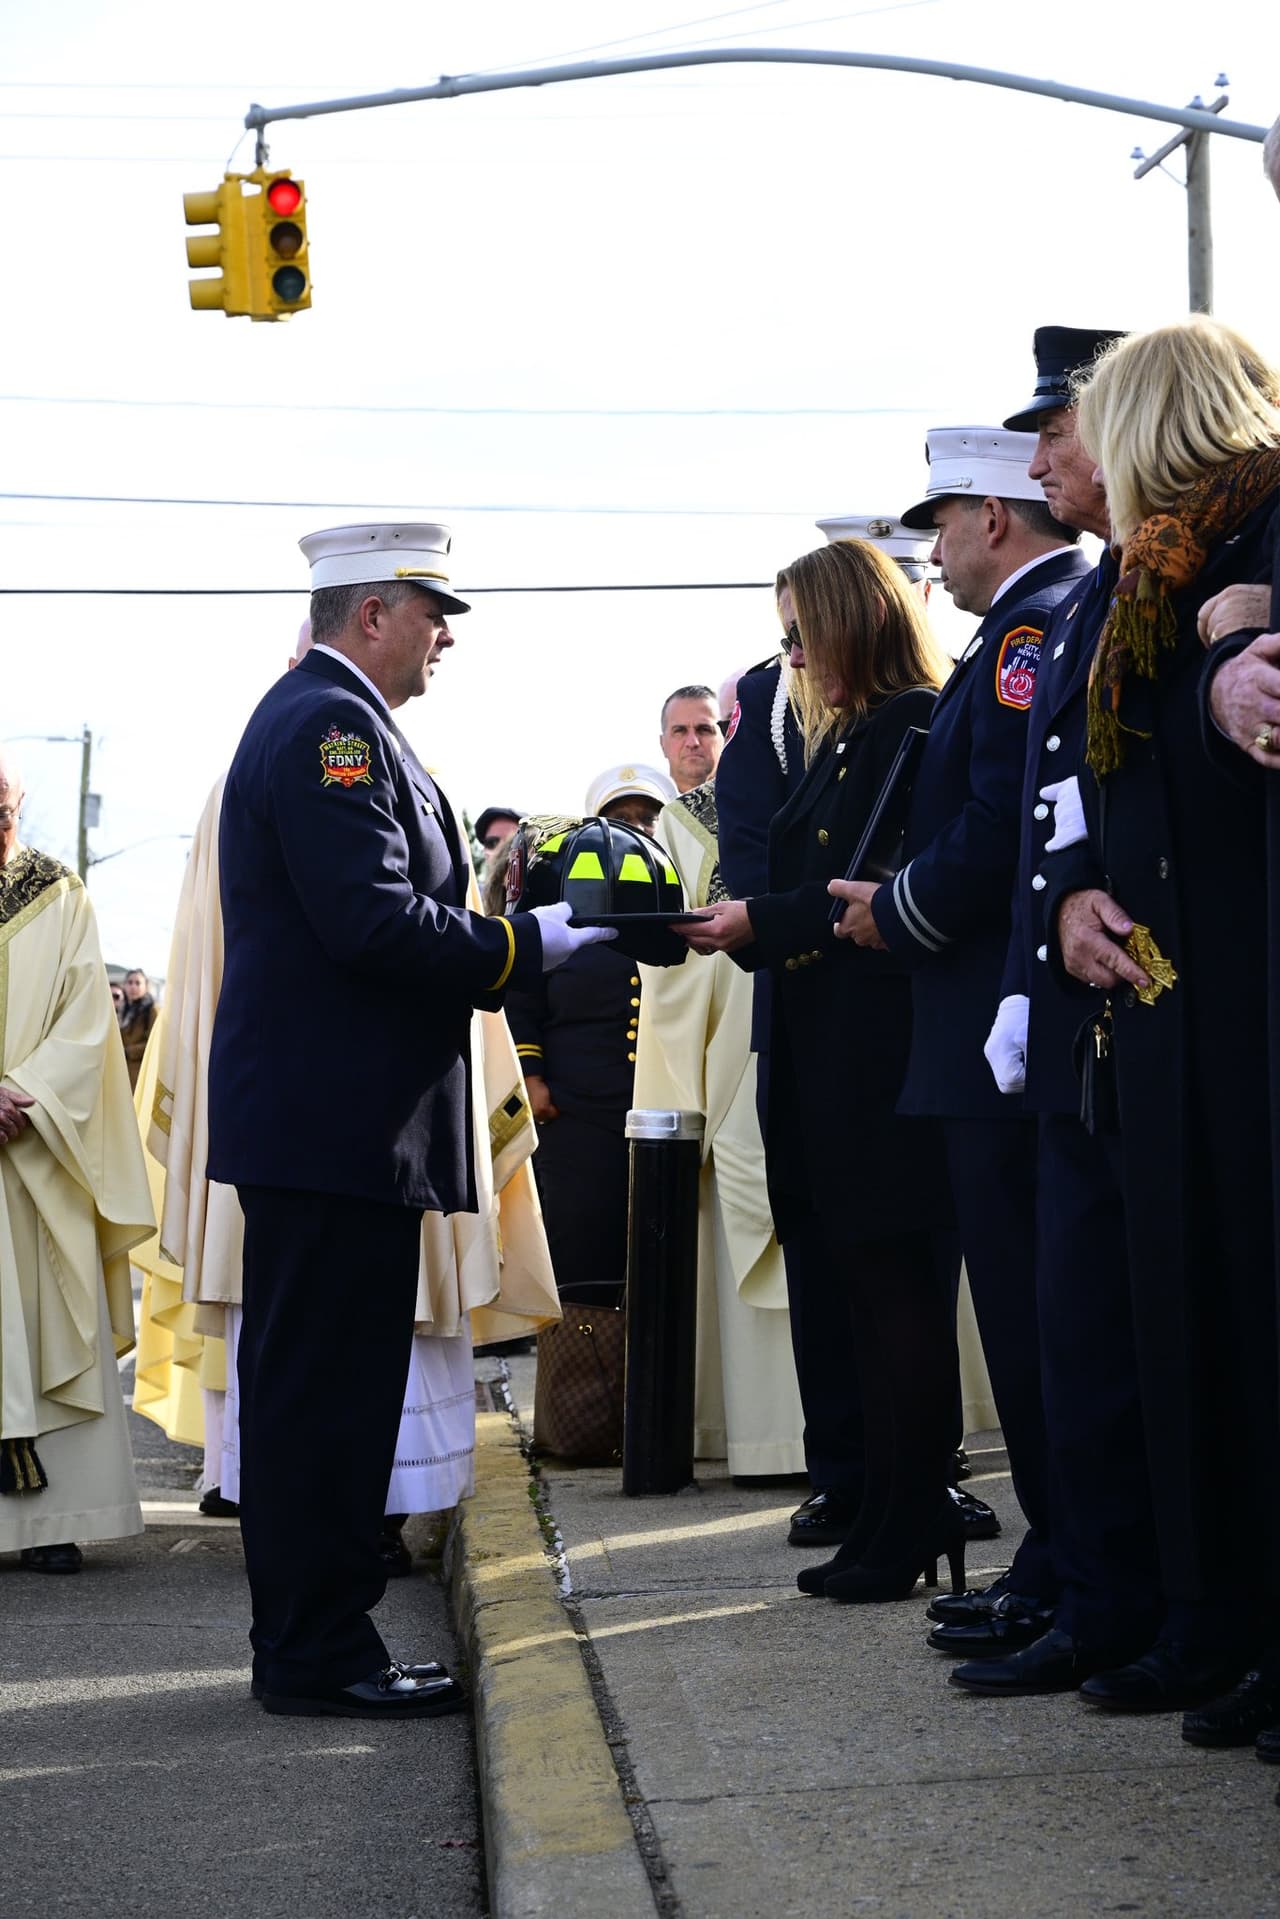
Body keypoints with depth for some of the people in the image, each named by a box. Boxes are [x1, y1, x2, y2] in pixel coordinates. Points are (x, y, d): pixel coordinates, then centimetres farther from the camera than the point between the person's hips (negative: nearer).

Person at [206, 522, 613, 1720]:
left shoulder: (319, 717, 20)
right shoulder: (332, 726, -14)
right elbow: (375, 922, -23)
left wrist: (504, 948, 12)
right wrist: (528, 944, -13)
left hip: (320, 1118, 11)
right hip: (336, 1122, -11)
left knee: (312, 1387, 14)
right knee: (327, 1390, -5)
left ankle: (307, 1643, 22)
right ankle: (320, 1655, 1)